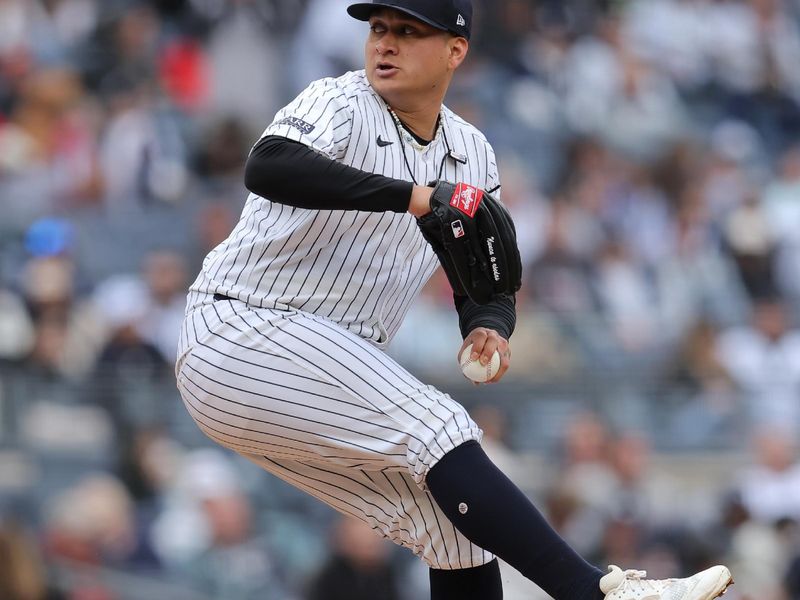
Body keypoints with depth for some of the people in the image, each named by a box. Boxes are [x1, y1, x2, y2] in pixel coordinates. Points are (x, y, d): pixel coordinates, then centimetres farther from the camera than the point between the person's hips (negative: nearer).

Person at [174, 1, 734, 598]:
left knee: (458, 523, 2)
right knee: (435, 429, -23)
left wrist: (489, 327, -12)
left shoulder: (472, 155, 10)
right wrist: (415, 196, -42)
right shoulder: (339, 105, -12)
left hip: (333, 374, 8)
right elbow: (267, 167, -34)